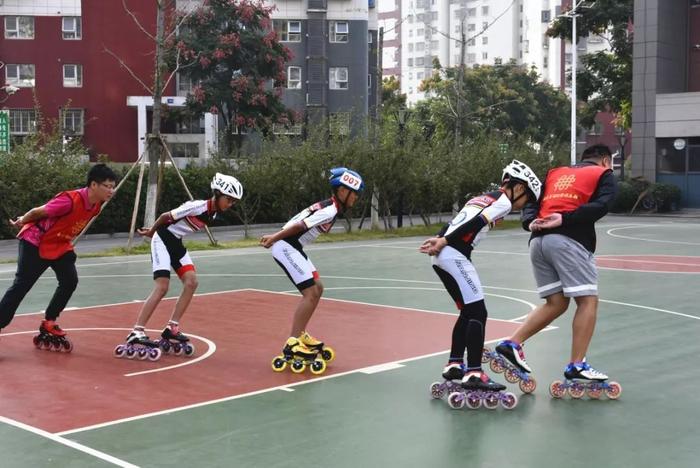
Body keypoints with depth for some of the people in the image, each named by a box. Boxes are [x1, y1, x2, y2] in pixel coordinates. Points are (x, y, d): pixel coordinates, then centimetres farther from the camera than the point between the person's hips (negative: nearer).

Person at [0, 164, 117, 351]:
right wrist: (21, 221, -2)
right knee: (21, 286, -5)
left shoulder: (96, 206, -8)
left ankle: (48, 325, 10)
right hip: (35, 242, -7)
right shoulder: (70, 200, -33)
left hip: (60, 245, 7)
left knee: (70, 281, -4)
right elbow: (38, 211, -19)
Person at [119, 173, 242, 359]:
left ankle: (171, 328, 3)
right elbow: (166, 216, -15)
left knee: (191, 282, -3)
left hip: (176, 243, 9)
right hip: (163, 240, -9)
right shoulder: (198, 206, -25)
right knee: (162, 287, -17)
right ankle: (136, 333, -19)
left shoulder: (213, 213, 3)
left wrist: (154, 231, 15)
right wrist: (151, 231, 1)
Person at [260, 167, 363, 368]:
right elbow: (300, 225, -20)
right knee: (311, 293, -13)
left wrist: (275, 237, 15)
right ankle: (292, 345, -13)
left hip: (292, 247, 10)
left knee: (317, 288, 14)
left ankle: (300, 335, 22)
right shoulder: (330, 211, -18)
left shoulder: (328, 207, 14)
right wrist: (275, 238, -11)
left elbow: (297, 222, 14)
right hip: (286, 247, -10)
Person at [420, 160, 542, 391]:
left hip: (442, 257, 9)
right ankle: (473, 374, -11)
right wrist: (444, 242, -13)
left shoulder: (483, 198, 26)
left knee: (468, 312, 18)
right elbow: (475, 224, -13)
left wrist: (440, 241, 2)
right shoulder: (504, 201, 0)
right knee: (478, 313, -7)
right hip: (455, 256, -9)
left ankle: (454, 365, 25)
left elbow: (454, 224, 17)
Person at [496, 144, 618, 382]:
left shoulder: (556, 173, 30)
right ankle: (577, 366, -4)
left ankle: (512, 343, 7)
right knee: (587, 300, 0)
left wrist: (531, 222, 0)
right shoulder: (604, 174, 15)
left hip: (539, 240, 6)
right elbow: (599, 206, -5)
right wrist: (564, 219, -13)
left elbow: (531, 202, 18)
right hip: (568, 241, -6)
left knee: (556, 303, 14)